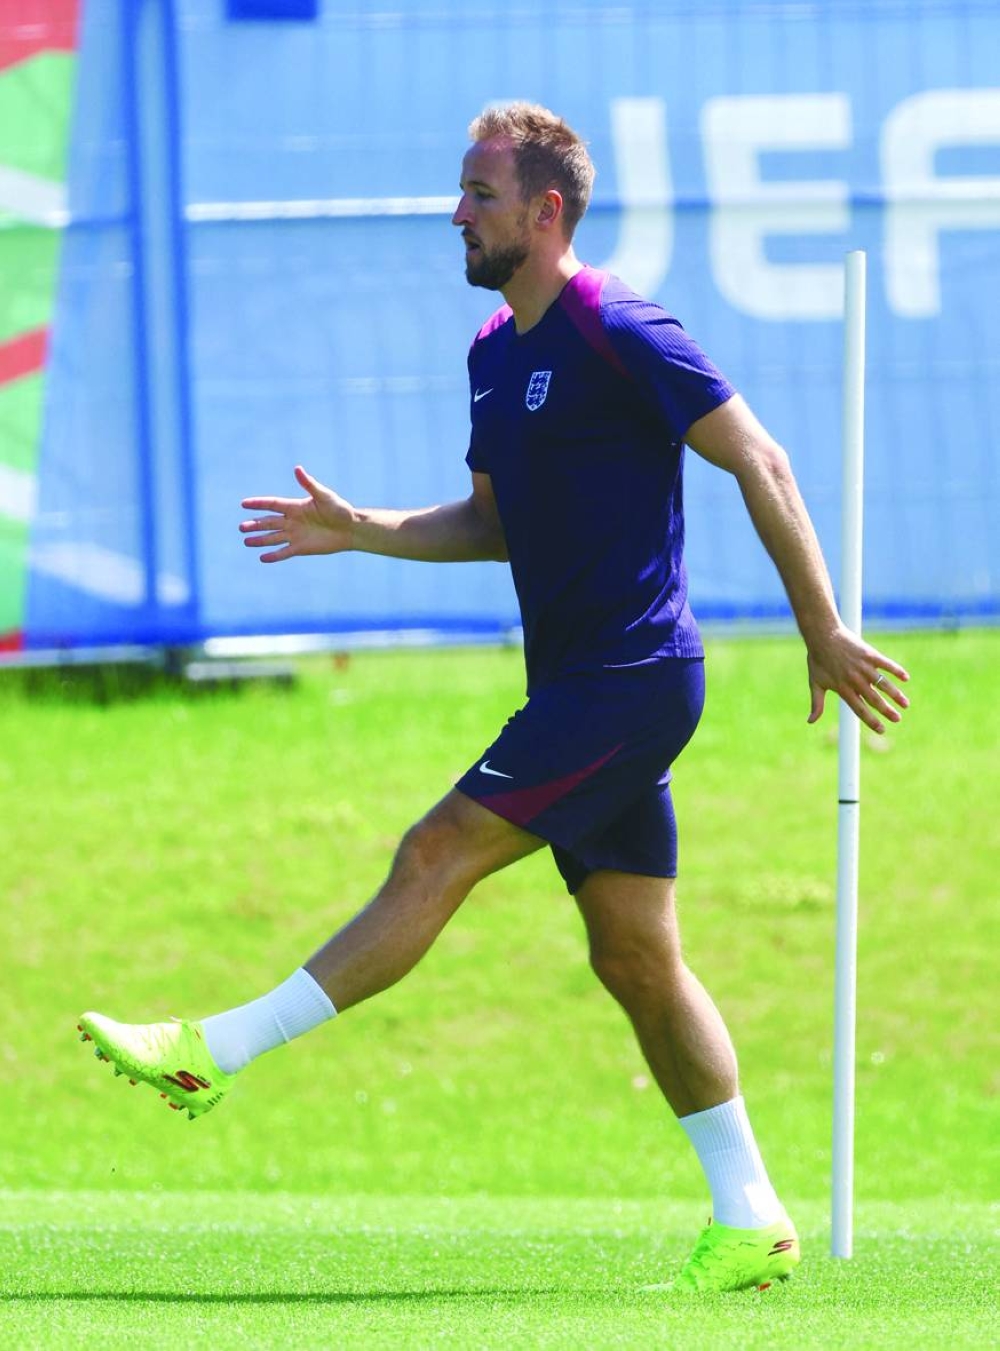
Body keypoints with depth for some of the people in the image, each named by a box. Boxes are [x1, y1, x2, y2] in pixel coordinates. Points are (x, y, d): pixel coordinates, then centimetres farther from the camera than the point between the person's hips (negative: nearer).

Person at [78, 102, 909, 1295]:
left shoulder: (617, 333, -13)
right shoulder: (496, 350, 15)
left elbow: (759, 463, -12)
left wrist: (823, 634, -13)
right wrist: (357, 531, 12)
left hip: (631, 678, -10)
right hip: (582, 686, 10)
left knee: (440, 853, -12)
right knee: (635, 957, 8)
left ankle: (215, 1054, -12)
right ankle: (751, 1223, 10)